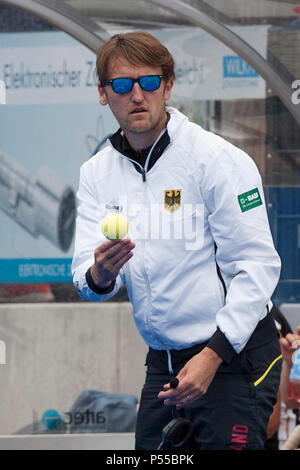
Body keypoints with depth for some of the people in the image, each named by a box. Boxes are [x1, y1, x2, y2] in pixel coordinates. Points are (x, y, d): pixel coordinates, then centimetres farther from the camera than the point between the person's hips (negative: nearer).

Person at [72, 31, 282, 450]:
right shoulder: (97, 172, 6)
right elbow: (87, 281, 1)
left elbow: (257, 265, -14)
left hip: (234, 356, -5)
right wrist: (99, 276, -25)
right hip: (163, 363, 5)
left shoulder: (218, 159, -10)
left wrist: (213, 354, -21)